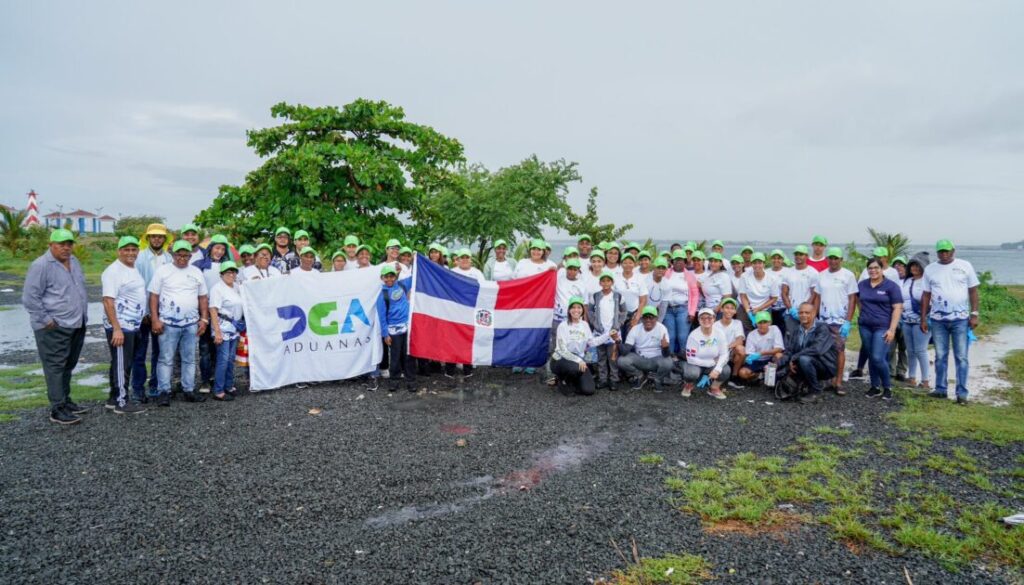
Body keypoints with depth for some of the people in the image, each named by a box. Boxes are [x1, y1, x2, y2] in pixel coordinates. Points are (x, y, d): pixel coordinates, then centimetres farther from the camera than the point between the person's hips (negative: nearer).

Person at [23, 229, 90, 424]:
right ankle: (58, 410, 0)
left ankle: (65, 401, 28)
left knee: (68, 366, 16)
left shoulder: (74, 261, 11)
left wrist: (83, 314, 18)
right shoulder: (40, 265, -13)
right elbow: (29, 298, -14)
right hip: (54, 328, -8)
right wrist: (46, 320, -15)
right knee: (55, 367, -4)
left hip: (76, 325, 8)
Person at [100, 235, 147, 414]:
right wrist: (116, 328, -25)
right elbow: (108, 301, -21)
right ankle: (122, 402, 5)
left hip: (132, 325, 9)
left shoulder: (133, 269, 13)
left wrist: (143, 317, 19)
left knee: (125, 363, 15)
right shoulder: (113, 271, -15)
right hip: (120, 326, -9)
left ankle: (115, 398, 25)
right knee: (121, 364, -3)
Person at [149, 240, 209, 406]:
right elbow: (154, 296, -2)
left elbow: (203, 297, 13)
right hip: (168, 323, -3)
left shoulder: (196, 272, 9)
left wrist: (204, 319, 5)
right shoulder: (163, 271, 0)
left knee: (189, 359, 9)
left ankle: (189, 390, 17)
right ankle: (163, 392, 7)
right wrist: (155, 320, -9)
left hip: (191, 324, 3)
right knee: (166, 359, 0)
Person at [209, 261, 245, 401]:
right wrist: (217, 331, -19)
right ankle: (218, 392, -2)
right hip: (223, 327, -7)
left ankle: (229, 387, 23)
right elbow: (213, 310, -14)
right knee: (223, 360, -7)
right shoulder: (217, 288, -9)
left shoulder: (236, 287, 12)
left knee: (231, 359, 13)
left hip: (235, 328, 7)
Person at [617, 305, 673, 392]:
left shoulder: (662, 329, -16)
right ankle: (640, 376, 7)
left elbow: (666, 355, -23)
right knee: (621, 361, -24)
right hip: (640, 360, 2)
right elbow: (625, 351, -17)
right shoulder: (635, 329, -10)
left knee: (667, 363, -34)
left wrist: (665, 347, -46)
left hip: (656, 360, -2)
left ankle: (658, 379, 3)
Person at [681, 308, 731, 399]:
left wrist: (717, 369, -28)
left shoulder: (719, 334, -9)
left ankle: (714, 388, 6)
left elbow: (724, 355, -11)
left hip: (713, 366, 3)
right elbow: (691, 359, -19)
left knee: (726, 370, -26)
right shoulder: (694, 335, -19)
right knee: (691, 373, -36)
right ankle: (688, 386, 4)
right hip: (696, 364, -3)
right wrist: (711, 362, -18)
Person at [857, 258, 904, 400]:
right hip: (865, 327, 4)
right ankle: (875, 387, 20)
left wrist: (892, 329, -15)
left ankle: (887, 387, 7)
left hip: (883, 327, -4)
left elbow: (897, 308, -9)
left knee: (878, 358, -12)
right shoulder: (861, 285, 8)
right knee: (871, 358, 9)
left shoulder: (891, 286, -5)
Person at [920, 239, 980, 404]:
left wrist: (974, 314, -5)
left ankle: (962, 393, 3)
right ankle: (940, 389, 16)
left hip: (960, 319, -2)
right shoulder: (930, 269, 5)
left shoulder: (965, 266, 0)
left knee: (961, 357, 0)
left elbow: (973, 291, 2)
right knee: (940, 356, 8)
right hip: (937, 320, 2)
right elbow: (926, 295, 7)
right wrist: (923, 319, 5)